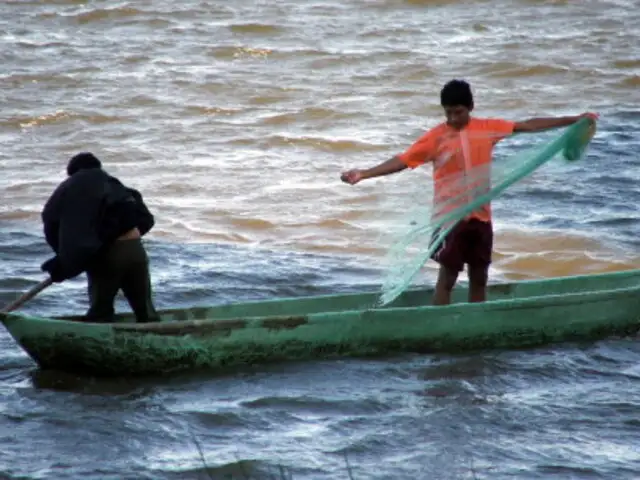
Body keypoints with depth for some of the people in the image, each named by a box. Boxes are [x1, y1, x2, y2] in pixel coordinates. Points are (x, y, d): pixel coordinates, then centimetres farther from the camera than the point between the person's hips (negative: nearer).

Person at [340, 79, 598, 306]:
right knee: (447, 277, -3)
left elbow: (528, 125, 6)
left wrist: (574, 120, 7)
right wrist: (362, 174, -22)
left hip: (480, 215, 4)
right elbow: (402, 160, -11)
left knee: (479, 277, 10)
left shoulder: (487, 128, 3)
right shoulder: (436, 137, -7)